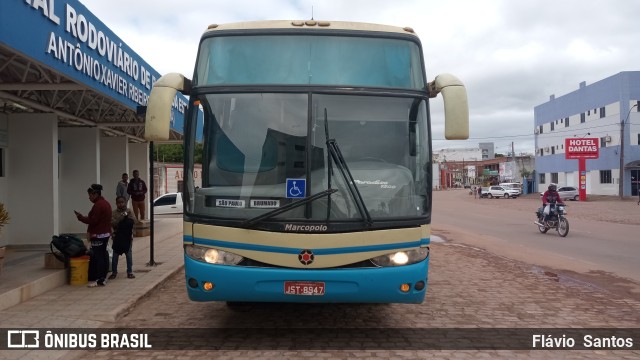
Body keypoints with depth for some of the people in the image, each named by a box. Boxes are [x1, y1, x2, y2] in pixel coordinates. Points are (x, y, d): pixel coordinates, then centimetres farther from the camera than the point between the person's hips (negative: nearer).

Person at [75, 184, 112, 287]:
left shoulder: (98, 205, -17)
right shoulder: (105, 203, 15)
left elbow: (92, 221, -19)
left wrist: (80, 217, -9)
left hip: (98, 235, -10)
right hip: (106, 233, 10)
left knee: (97, 256, -7)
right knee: (103, 254, 14)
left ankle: (99, 279, -6)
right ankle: (103, 277, 20)